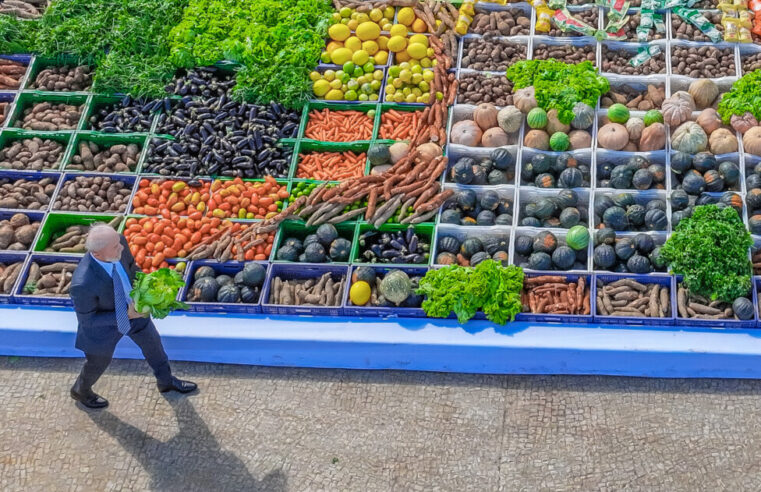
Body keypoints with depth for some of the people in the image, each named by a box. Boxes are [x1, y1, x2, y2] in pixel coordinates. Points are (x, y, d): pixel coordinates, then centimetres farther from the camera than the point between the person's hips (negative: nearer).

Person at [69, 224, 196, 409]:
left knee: (153, 343, 26)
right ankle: (81, 391, 59)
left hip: (131, 306, 5)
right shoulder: (83, 284, -44)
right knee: (98, 363, 24)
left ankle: (166, 381, 57)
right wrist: (126, 315, -30)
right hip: (102, 322, -5)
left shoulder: (119, 242, -29)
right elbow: (86, 320, -26)